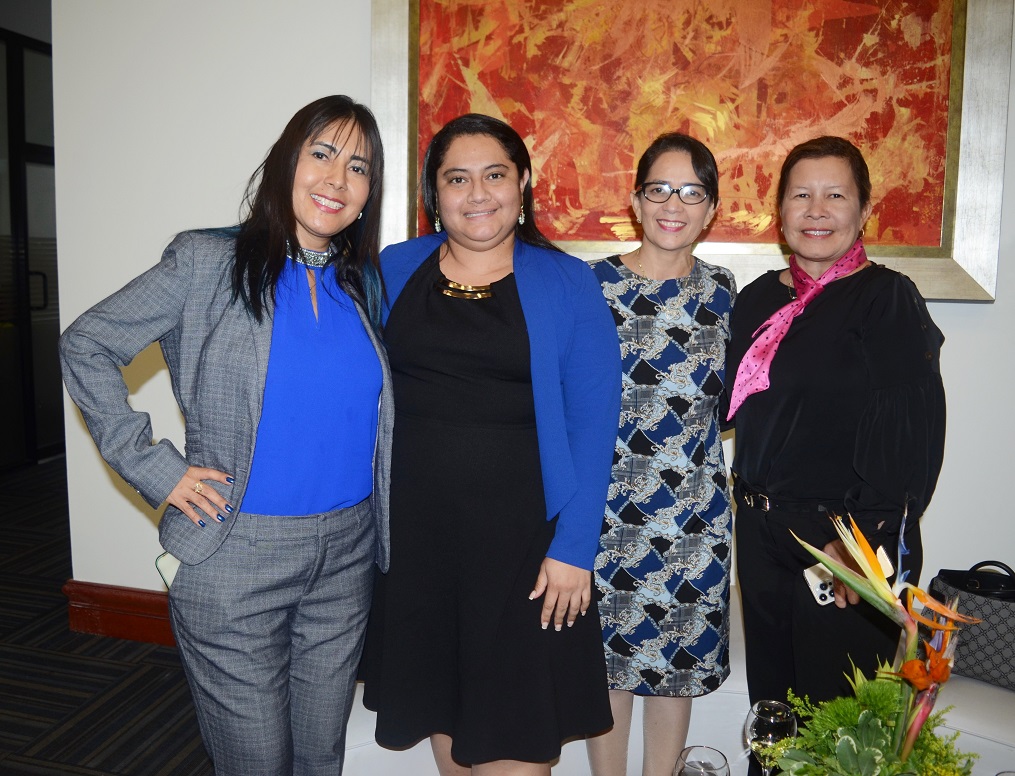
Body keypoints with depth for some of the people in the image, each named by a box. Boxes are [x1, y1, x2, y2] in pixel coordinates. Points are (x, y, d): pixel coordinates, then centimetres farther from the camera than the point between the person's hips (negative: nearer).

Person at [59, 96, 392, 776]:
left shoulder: (364, 283, 7)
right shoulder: (208, 263, -6)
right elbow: (86, 346, -3)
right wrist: (154, 466, -9)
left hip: (348, 554, 5)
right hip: (237, 560, -4)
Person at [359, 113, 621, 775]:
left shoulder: (567, 284, -4)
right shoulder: (393, 270, 4)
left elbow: (592, 422, -7)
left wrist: (574, 547, -11)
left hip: (520, 532, -2)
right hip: (413, 528, 3)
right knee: (438, 702, 19)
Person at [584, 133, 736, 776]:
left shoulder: (721, 291, 4)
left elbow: (725, 401, 13)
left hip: (696, 505, 3)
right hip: (611, 501, -2)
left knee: (681, 655, 14)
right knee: (610, 653, 9)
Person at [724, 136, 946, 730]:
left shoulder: (887, 298, -9)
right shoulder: (759, 299, 8)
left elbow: (914, 434, -15)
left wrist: (864, 540, -19)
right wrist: (754, 512, 5)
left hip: (850, 550, -5)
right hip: (762, 536, 5)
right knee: (771, 698, 19)